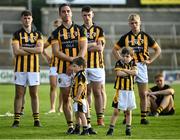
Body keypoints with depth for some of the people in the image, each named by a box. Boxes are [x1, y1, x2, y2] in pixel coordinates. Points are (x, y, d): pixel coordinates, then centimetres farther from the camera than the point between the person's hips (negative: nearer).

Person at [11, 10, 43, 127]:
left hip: (34, 68, 1)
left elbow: (40, 49, -7)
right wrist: (33, 50, -8)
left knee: (34, 94, 4)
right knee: (19, 94, 0)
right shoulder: (17, 34, 3)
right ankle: (16, 120, 2)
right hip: (20, 68, -1)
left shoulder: (37, 34, 9)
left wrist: (23, 48, -11)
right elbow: (16, 51, -10)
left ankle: (36, 120, 8)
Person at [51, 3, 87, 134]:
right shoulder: (56, 32, 6)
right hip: (63, 69, 1)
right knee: (66, 99, 2)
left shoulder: (80, 29, 6)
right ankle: (70, 125, 7)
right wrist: (71, 59, -18)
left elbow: (83, 48, -2)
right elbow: (56, 51, -5)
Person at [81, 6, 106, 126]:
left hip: (96, 65, 0)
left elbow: (100, 47, -4)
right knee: (86, 92, 2)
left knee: (98, 92, -1)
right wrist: (93, 45, -8)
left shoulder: (99, 30, 7)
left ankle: (100, 118, 1)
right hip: (83, 65, 0)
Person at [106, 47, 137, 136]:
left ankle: (128, 129, 19)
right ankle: (111, 128, 1)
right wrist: (129, 72, -10)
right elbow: (119, 73, -19)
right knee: (116, 111, -4)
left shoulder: (133, 63, 7)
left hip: (130, 90, 3)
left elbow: (135, 72, -10)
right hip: (120, 90, -3)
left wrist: (124, 70, -13)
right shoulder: (119, 63, -2)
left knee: (128, 111, 11)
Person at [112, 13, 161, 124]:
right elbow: (115, 50, 12)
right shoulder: (126, 37, 5)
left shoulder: (145, 36, 5)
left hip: (141, 65, 0)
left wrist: (150, 60, 0)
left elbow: (158, 50, 11)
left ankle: (144, 117, 7)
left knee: (143, 94, 2)